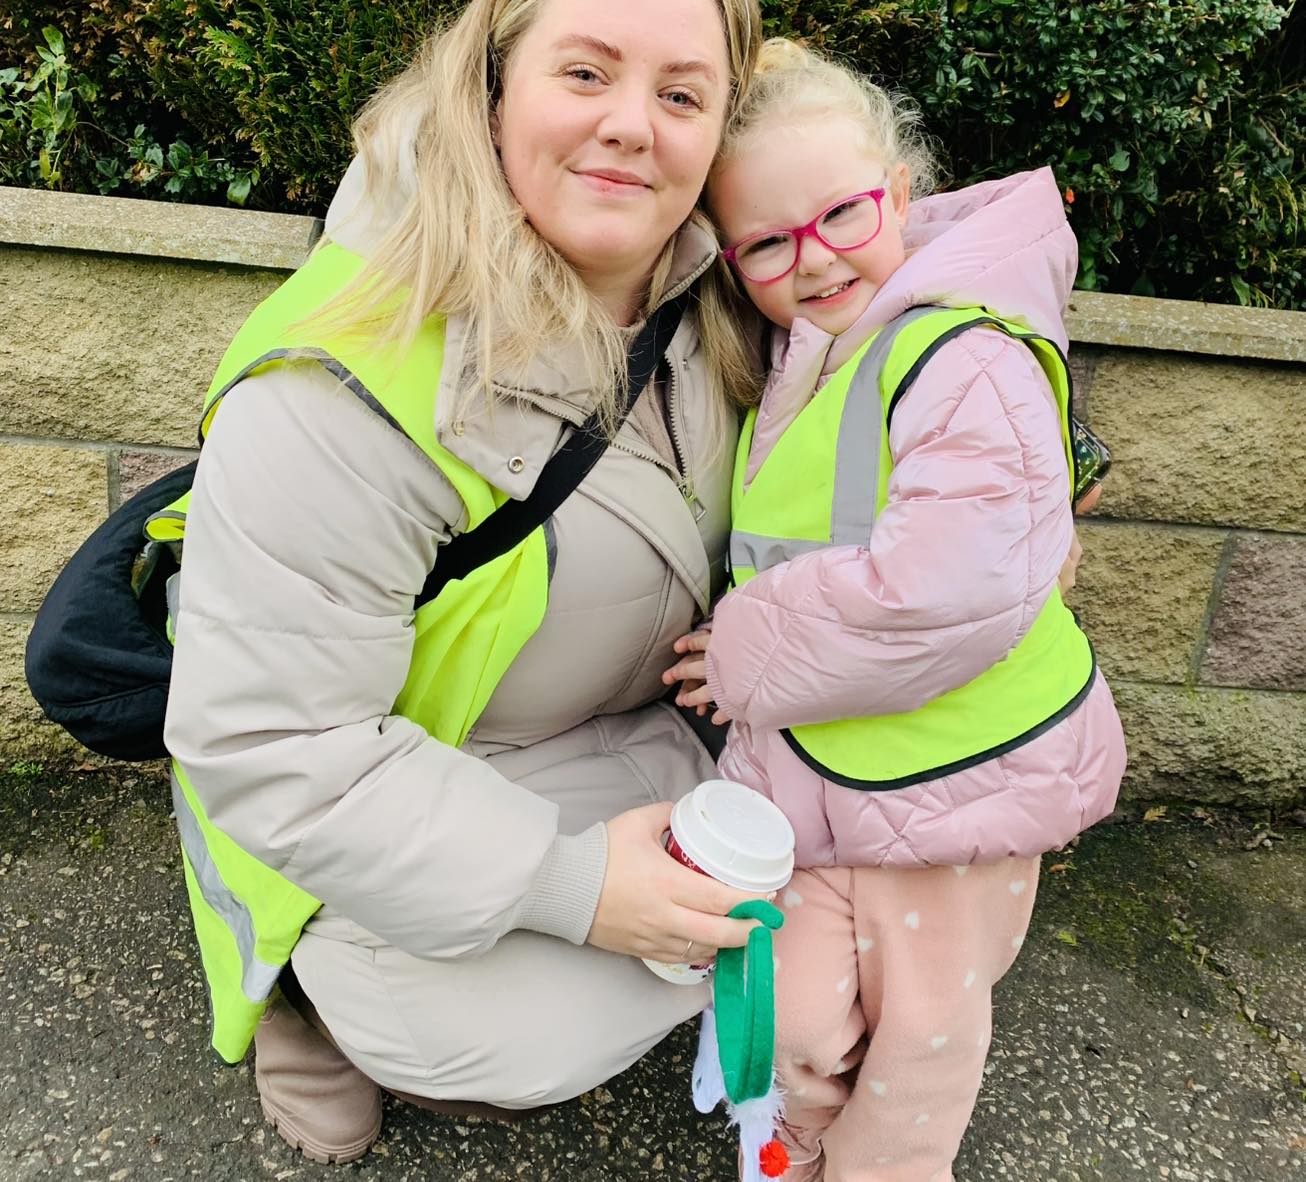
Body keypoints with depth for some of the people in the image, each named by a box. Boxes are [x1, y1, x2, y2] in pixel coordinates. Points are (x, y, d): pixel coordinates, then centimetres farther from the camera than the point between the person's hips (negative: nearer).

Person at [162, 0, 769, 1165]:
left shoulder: (702, 297, -11)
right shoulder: (337, 398, -33)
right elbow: (265, 742, -28)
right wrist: (565, 882, -27)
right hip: (379, 808, -6)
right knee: (545, 1030, -19)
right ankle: (318, 987, 13)